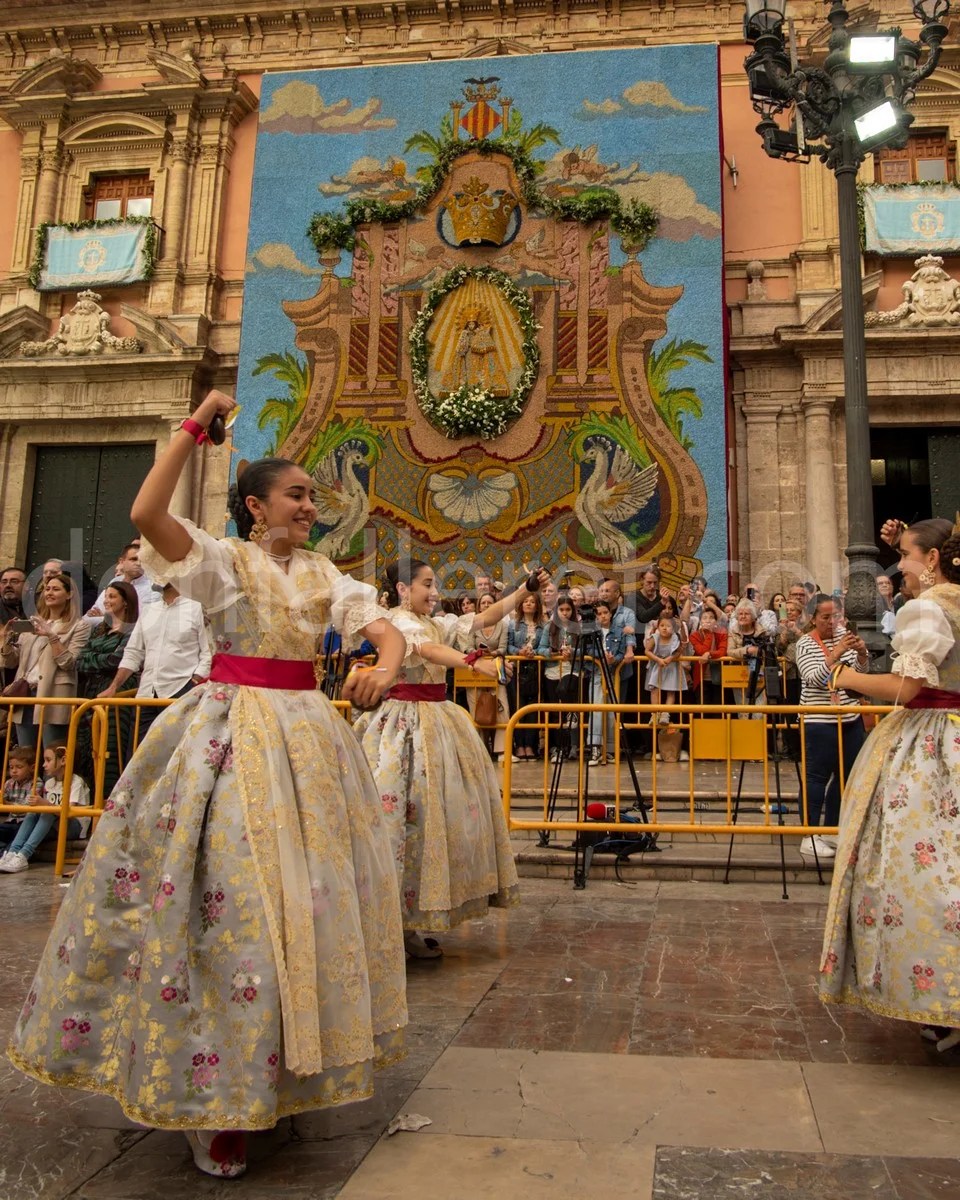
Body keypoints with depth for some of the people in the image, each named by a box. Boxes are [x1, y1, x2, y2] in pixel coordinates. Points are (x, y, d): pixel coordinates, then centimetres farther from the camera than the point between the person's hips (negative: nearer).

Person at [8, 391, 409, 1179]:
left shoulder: (323, 574, 10)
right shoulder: (221, 559, -2)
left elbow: (386, 629, -1)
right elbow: (146, 513, -19)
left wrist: (384, 669, -24)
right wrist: (196, 427, -15)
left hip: (307, 736, 5)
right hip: (232, 735, -5)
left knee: (310, 896, 9)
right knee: (230, 902, -5)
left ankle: (282, 1069, 27)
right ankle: (213, 1090, 9)